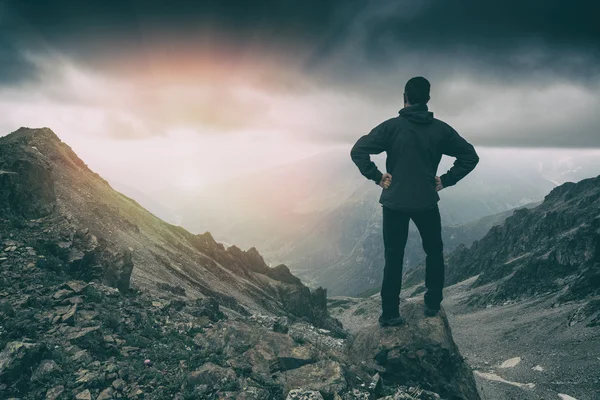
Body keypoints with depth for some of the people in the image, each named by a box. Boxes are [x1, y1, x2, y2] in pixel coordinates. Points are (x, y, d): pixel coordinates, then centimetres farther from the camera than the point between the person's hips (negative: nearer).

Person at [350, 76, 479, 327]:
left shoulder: (392, 126, -6)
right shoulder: (440, 129, 1)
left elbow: (358, 151, -15)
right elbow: (470, 156, 4)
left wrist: (377, 177, -6)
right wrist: (446, 180, 5)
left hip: (394, 202, -1)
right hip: (427, 202, 1)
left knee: (394, 258, 8)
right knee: (434, 252, 21)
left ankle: (390, 314, 12)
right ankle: (432, 304, 24)